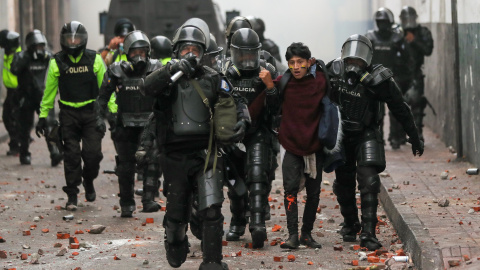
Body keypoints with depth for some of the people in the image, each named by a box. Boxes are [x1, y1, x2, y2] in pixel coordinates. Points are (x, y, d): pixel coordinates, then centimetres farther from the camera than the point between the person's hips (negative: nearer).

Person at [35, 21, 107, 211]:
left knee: (93, 153, -5)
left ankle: (88, 181, 25)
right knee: (71, 156, -1)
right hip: (68, 114, 0)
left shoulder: (94, 60, 1)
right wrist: (43, 116, 7)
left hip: (91, 112, 0)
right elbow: (49, 91, 8)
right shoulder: (57, 62, 1)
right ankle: (72, 195, 7)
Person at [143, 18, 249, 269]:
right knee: (176, 212, 13)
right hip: (175, 155, 1)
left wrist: (242, 120, -9)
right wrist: (173, 69, -33)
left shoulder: (212, 79, 6)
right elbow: (148, 88, -20)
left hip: (205, 153, 0)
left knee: (211, 209, -14)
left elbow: (236, 102, 12)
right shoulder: (167, 74, 2)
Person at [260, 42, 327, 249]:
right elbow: (273, 107, -7)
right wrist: (269, 85, -17)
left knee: (313, 193, 8)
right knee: (290, 188, -13)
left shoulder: (320, 81, -2)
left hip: (315, 146, 1)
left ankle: (307, 234, 21)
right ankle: (292, 235, -13)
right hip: (292, 147, -1)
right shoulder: (284, 83, -2)